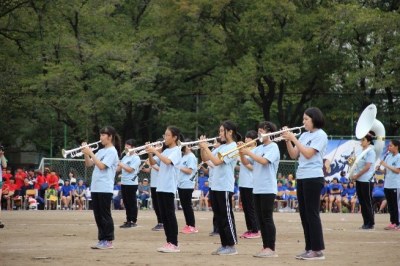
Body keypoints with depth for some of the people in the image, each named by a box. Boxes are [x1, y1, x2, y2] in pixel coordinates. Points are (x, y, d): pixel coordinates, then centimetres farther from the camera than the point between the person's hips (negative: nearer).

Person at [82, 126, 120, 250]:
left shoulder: (112, 151, -7)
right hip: (95, 187, 8)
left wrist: (91, 153, -16)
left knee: (105, 215, -5)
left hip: (105, 188, -8)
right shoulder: (101, 151, 17)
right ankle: (102, 239, 14)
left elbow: (102, 166, -18)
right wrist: (86, 153, 1)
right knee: (98, 215, 9)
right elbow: (88, 164, 16)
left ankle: (108, 241, -1)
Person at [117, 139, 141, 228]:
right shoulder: (125, 157, 15)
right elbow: (118, 169, 16)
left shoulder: (135, 158, -8)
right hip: (124, 183, 8)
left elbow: (130, 169, -17)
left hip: (131, 183, -8)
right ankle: (128, 221, 16)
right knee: (126, 203, 10)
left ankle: (133, 221, 0)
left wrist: (121, 164, -11)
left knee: (132, 203, -3)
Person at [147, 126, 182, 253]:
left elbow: (167, 161, -24)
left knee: (170, 215, -7)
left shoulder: (176, 150, -7)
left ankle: (174, 244, -6)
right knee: (164, 215, 8)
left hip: (169, 188, -8)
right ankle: (169, 242, 12)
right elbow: (153, 163, 17)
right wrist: (150, 153, -1)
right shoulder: (165, 151, 17)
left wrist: (155, 151, -21)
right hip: (161, 187, 8)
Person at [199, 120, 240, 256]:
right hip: (215, 186, 8)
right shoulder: (221, 147, 15)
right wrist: (202, 147, 4)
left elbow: (217, 161, -21)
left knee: (227, 217, -5)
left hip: (225, 187, -8)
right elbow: (205, 159, 19)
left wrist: (206, 148, -15)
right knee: (219, 217, 10)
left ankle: (231, 246, -2)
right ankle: (224, 245, 15)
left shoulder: (233, 147, -11)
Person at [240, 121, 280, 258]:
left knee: (267, 219, -8)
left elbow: (264, 161, -22)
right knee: (261, 219, 8)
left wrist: (248, 152, -21)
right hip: (257, 188, 8)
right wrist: (241, 153, -5)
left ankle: (271, 249, -7)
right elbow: (245, 162, 12)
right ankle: (265, 247, 12)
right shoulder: (259, 148, 14)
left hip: (268, 189, -8)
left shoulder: (273, 147, -7)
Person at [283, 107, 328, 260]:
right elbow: (294, 155, 13)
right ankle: (309, 248, 14)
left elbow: (308, 154, -18)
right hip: (301, 177, 8)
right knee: (304, 214, 9)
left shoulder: (320, 135, -7)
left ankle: (318, 250, -6)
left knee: (312, 213, -8)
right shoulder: (304, 135, 14)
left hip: (313, 178, -8)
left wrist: (294, 138, -15)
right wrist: (287, 140, 0)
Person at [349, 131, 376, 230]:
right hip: (359, 180, 8)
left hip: (366, 181, -8)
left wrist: (357, 175, -13)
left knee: (368, 202, -3)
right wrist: (354, 175, 5)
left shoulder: (370, 151, -10)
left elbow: (367, 167, -16)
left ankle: (370, 223, 3)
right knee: (362, 202, 9)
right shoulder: (361, 151, 13)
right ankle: (365, 223, 15)